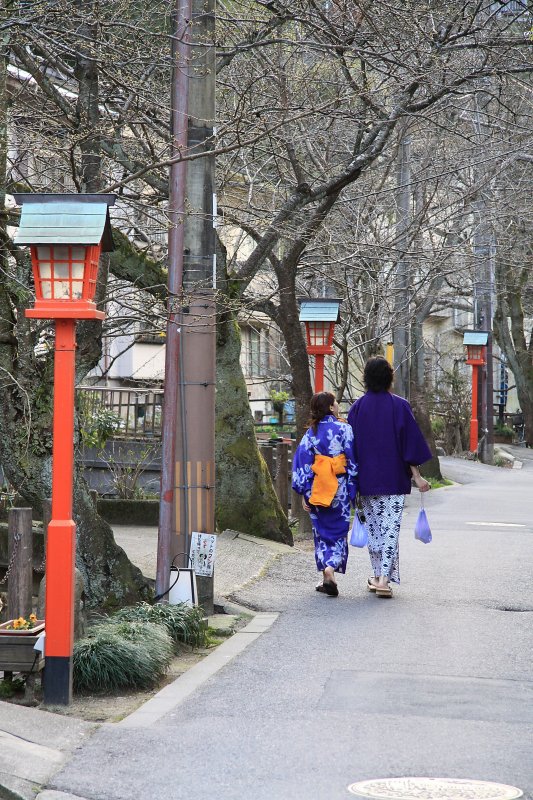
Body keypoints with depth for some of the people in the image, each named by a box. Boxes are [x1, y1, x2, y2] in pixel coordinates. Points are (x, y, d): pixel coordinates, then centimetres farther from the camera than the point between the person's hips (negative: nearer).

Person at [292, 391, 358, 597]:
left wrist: (304, 493, 2)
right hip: (339, 488, -2)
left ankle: (327, 577, 10)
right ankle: (330, 570, -17)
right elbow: (353, 461, -6)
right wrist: (352, 490, 0)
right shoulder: (344, 429, -6)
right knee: (338, 532, 4)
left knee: (322, 532, 12)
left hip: (317, 488, 2)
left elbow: (303, 462, -1)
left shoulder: (311, 432, 2)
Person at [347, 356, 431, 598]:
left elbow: (352, 445, 5)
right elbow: (410, 442, -8)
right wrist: (416, 476, -4)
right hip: (394, 478, -3)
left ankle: (378, 576, 20)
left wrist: (356, 478, 13)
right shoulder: (399, 406, -6)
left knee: (373, 527, 14)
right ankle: (385, 580, -11)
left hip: (367, 479, 3)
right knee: (391, 528, -2)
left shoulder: (357, 407, 1)